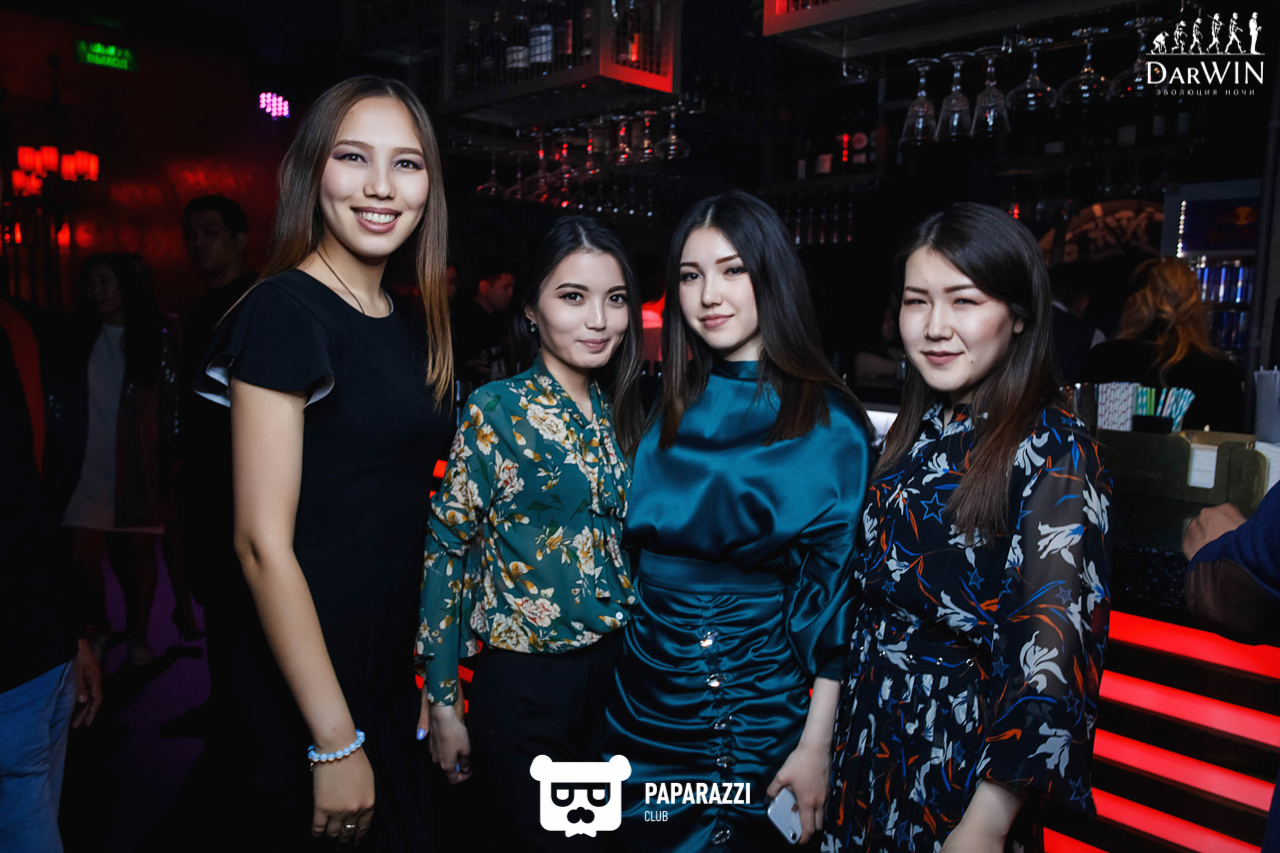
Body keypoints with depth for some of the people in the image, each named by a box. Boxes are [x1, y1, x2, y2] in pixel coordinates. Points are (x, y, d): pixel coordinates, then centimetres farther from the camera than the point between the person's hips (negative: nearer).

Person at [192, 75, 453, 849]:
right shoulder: (285, 313, -17)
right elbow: (263, 542, -20)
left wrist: (430, 674, 13)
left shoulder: (410, 325, 6)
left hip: (393, 671, 8)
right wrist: (334, 743, -18)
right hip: (304, 692, -7)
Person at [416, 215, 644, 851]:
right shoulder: (496, 410, -12)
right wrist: (442, 700, -9)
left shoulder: (617, 413, 4)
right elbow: (446, 548, -10)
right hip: (522, 678, -5)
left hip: (614, 670, 6)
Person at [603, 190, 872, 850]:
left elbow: (836, 585, -11)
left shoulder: (828, 421, -10)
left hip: (764, 701, -4)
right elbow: (629, 553, 9)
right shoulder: (665, 411, 2)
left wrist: (816, 745, -12)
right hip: (648, 697, 4)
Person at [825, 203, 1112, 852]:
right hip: (868, 741, 6)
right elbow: (870, 594, 8)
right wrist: (820, 740, 8)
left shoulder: (1052, 451, -17)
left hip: (965, 759, -6)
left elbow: (1053, 650, -20)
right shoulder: (914, 434, 2)